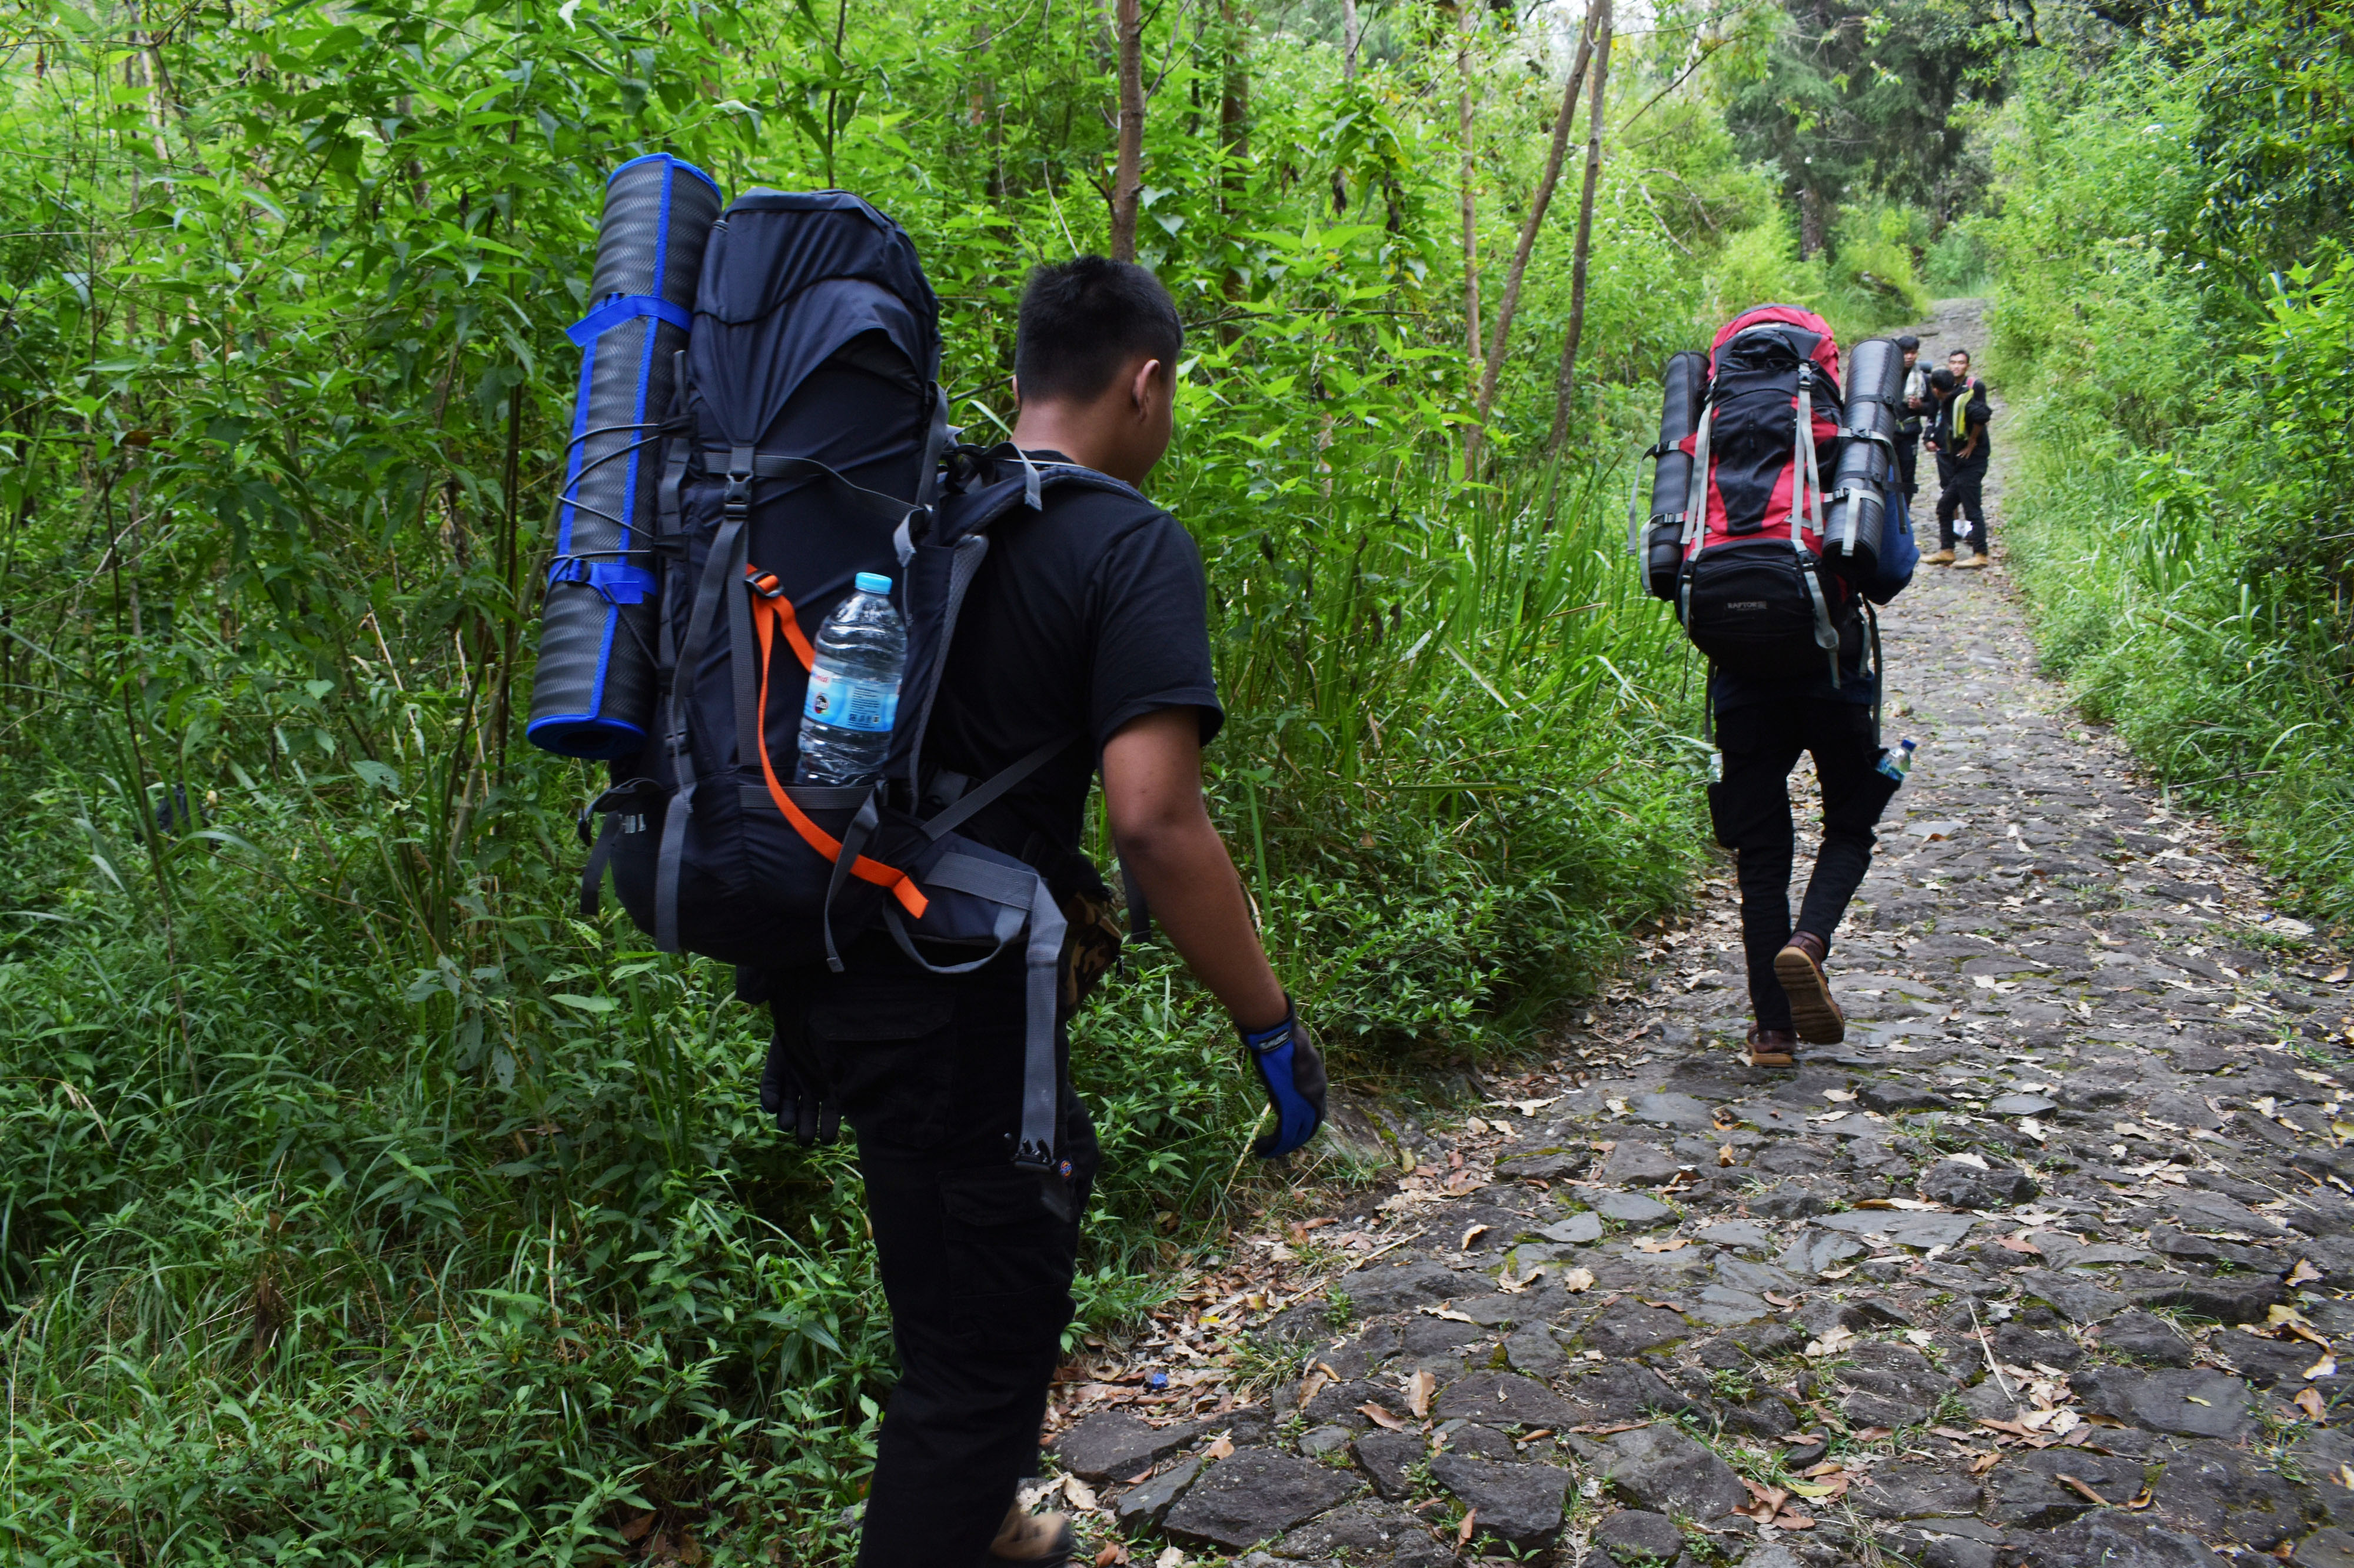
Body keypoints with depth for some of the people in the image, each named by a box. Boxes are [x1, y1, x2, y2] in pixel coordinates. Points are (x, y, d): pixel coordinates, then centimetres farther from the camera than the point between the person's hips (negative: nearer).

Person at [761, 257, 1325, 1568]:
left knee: (1043, 1181, 29)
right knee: (979, 1353, 8)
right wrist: (1275, 1029, -14)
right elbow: (1156, 822, -24)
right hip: (952, 1005, -9)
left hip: (829, 966, 9)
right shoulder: (1131, 546, -13)